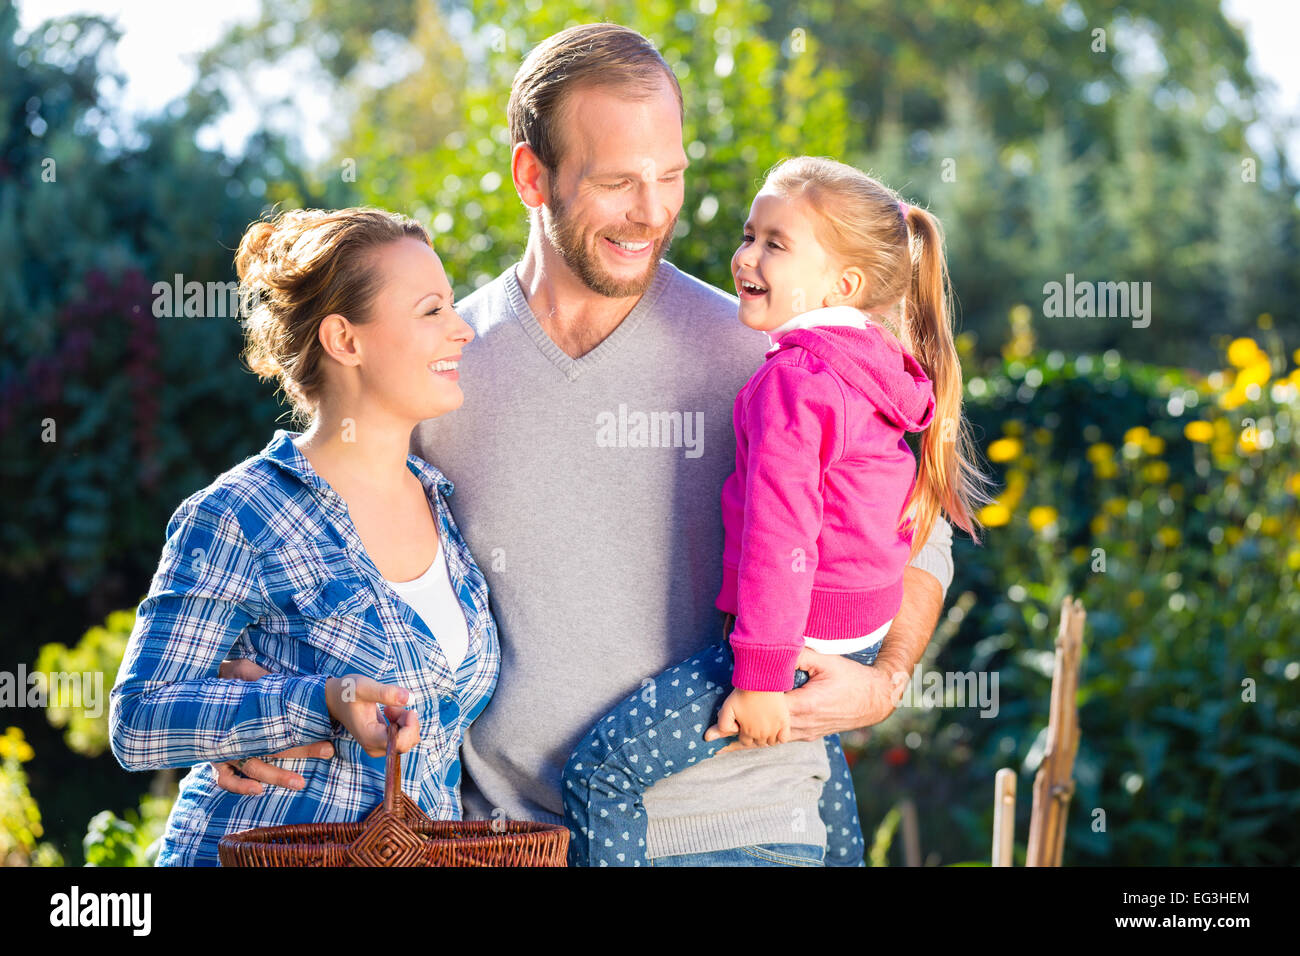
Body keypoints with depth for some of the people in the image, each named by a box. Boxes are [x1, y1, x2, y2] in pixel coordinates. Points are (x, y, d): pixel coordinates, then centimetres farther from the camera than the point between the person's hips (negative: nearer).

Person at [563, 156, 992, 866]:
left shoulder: (795, 377, -21)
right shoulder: (878, 367, 7)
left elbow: (780, 533, -26)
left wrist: (760, 676, -26)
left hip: (801, 641, -10)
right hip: (863, 632, 10)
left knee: (599, 769, -11)